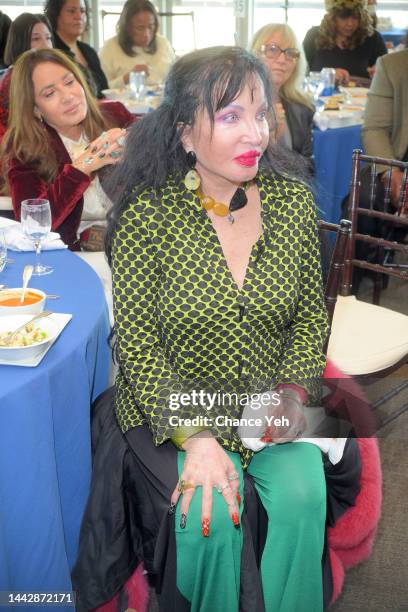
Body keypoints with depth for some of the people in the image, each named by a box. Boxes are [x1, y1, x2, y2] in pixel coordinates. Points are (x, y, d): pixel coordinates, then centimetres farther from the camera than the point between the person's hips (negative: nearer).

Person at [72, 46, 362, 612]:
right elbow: (137, 344, -11)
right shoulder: (146, 216, -13)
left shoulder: (292, 200, -2)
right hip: (172, 410, -2)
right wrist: (196, 440, -19)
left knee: (301, 497, -21)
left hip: (269, 410, 3)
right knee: (210, 516, -22)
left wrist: (294, 391, -10)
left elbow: (311, 313, 6)